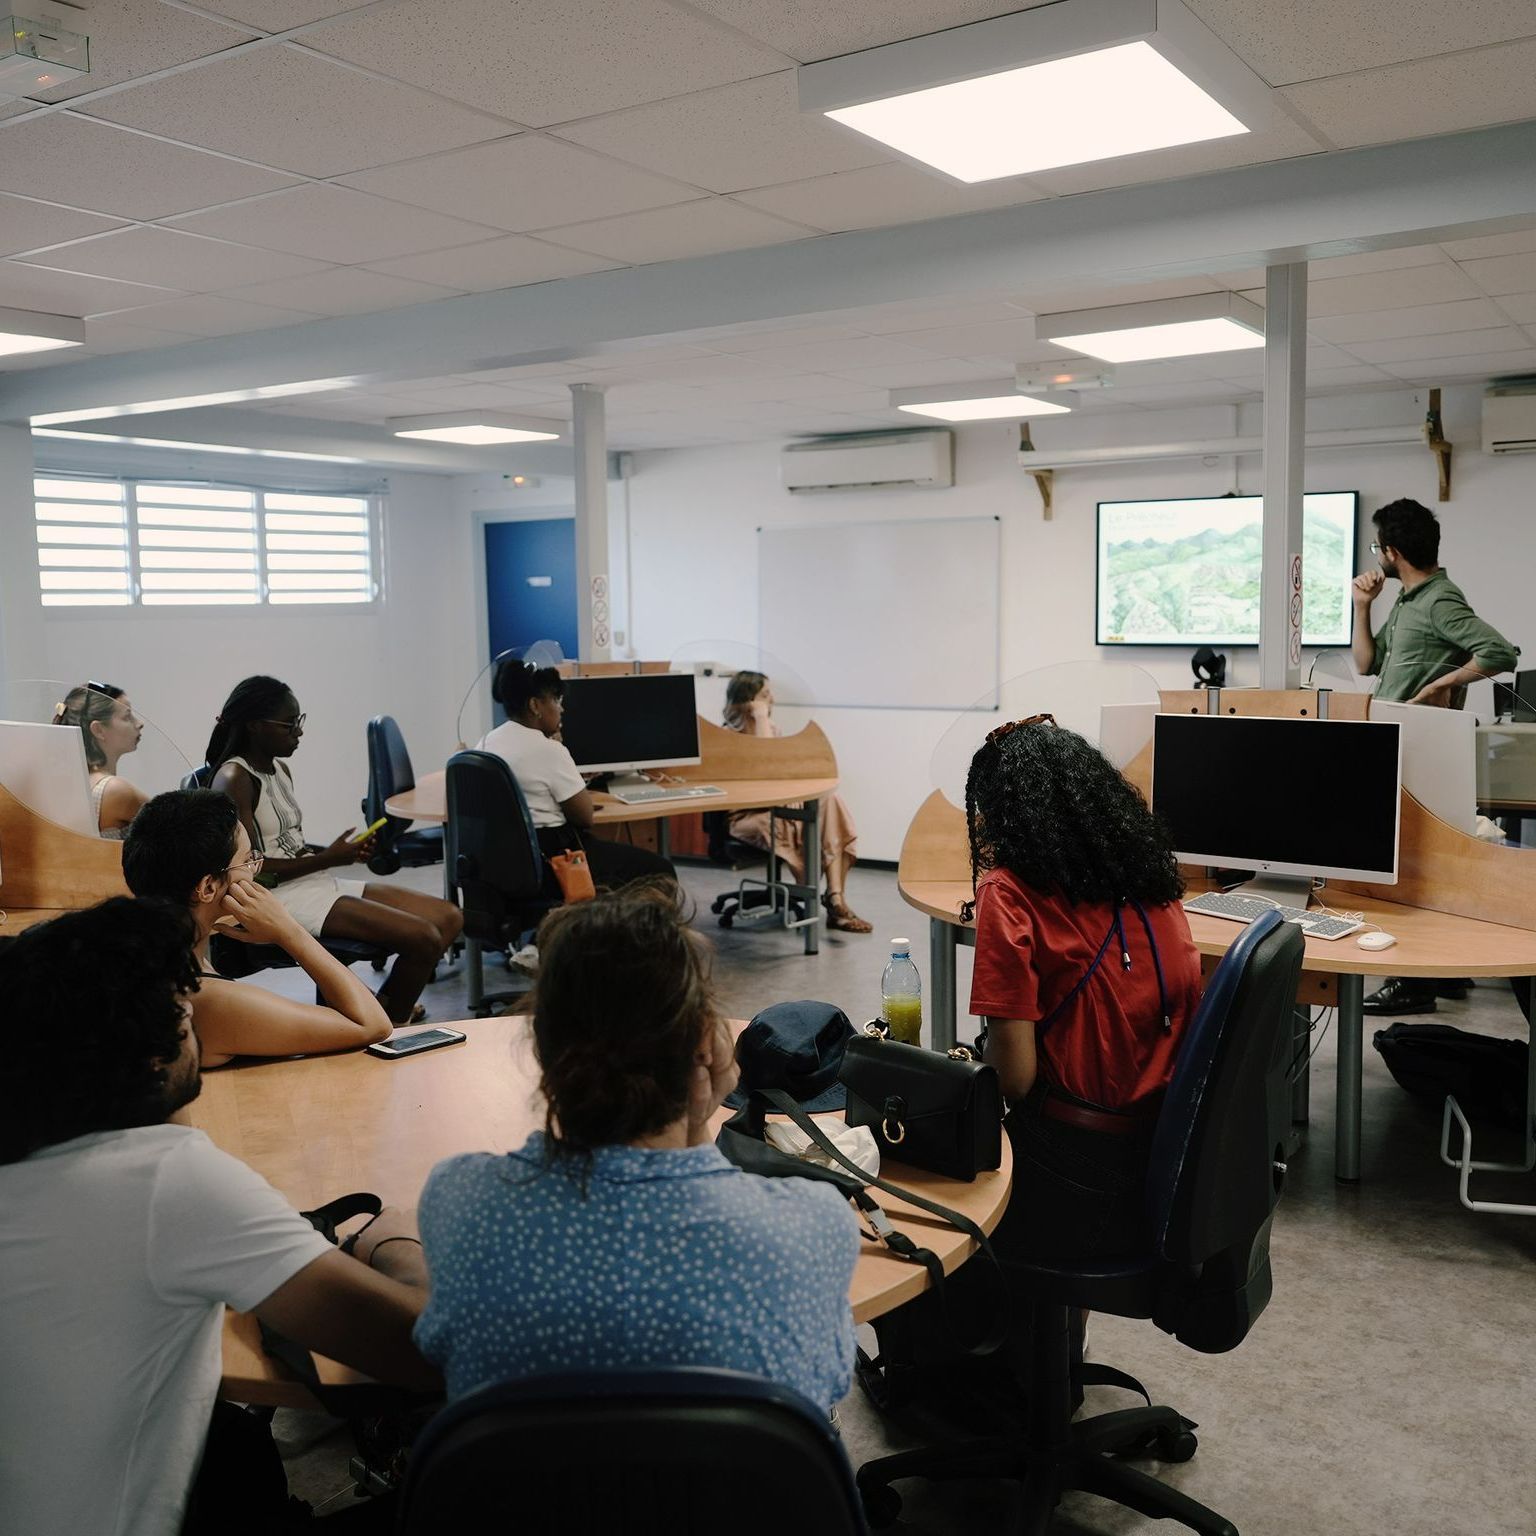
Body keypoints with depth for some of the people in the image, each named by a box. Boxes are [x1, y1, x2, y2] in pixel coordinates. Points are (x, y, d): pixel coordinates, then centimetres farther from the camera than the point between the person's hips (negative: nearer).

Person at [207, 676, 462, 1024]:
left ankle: (387, 1011, 5)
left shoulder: (281, 770, 14)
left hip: (316, 883, 9)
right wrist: (327, 859, -16)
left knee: (449, 917, 0)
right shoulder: (234, 780, -13)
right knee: (424, 938, -21)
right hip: (280, 896, -9)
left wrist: (337, 853, 0)